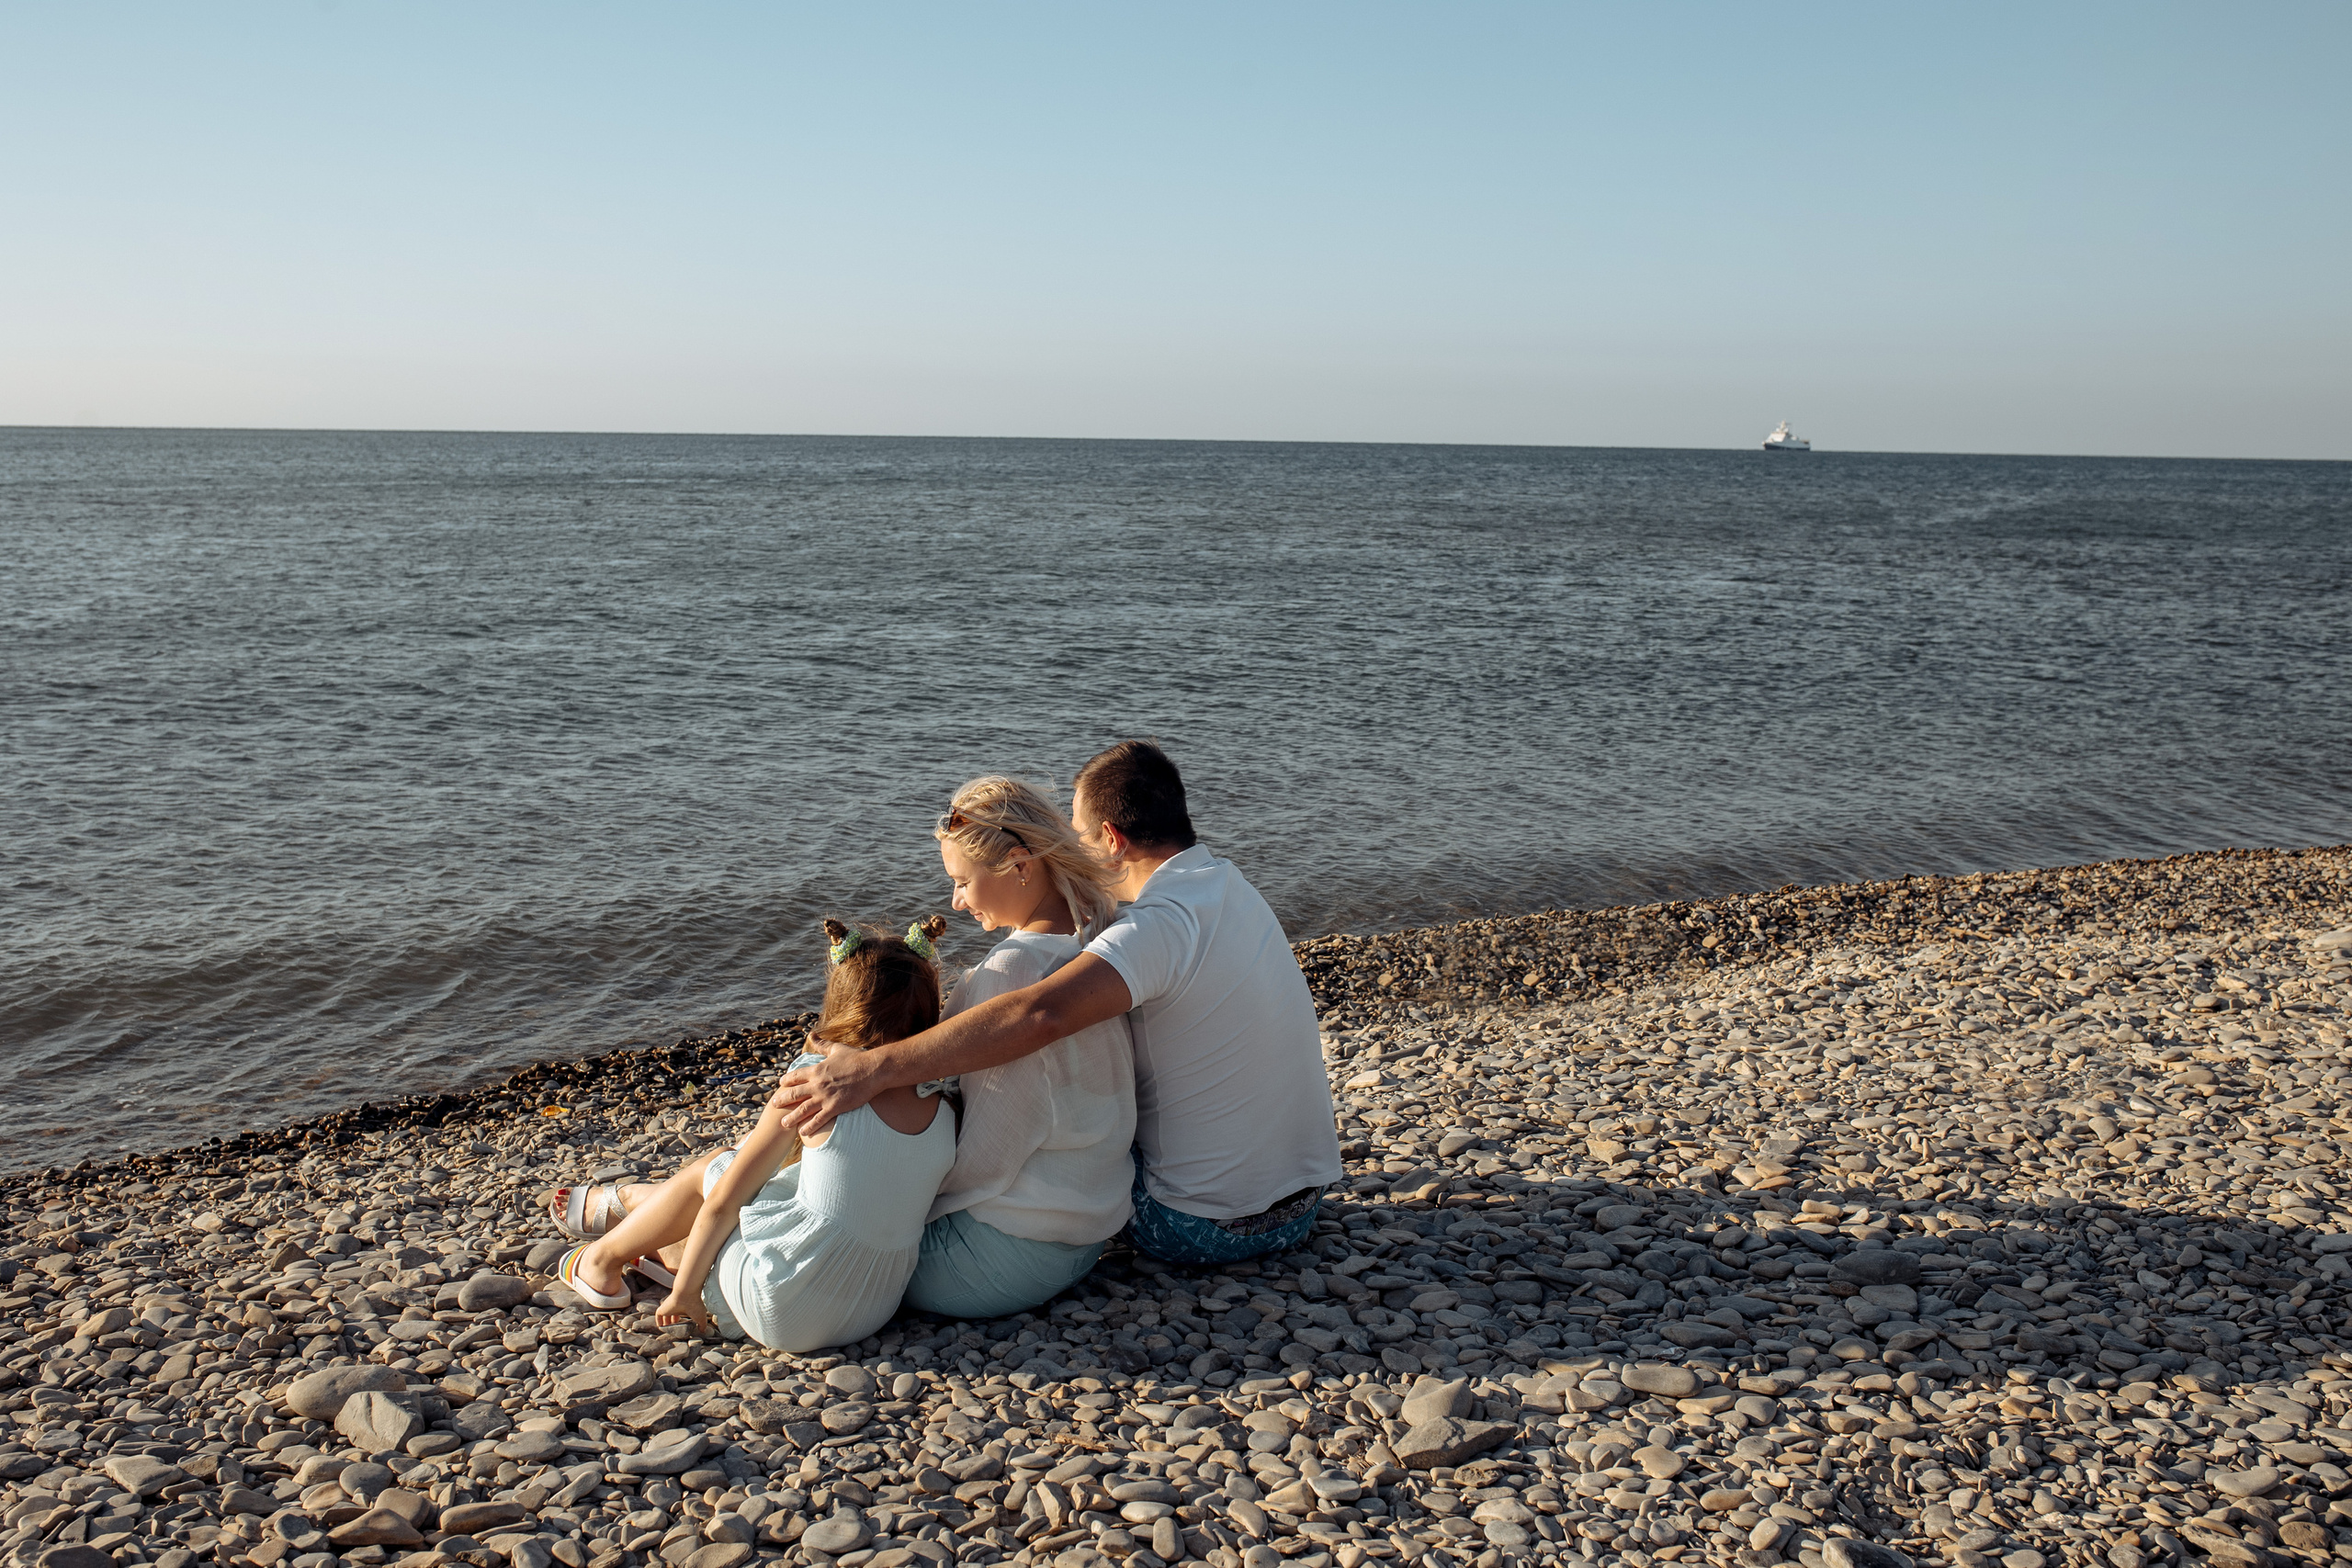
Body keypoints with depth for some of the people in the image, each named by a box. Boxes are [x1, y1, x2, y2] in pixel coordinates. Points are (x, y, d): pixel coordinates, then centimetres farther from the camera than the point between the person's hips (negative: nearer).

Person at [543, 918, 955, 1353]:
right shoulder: (943, 1114, -3)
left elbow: (723, 1202, -7)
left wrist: (685, 1288, 6)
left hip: (783, 1316, -5)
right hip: (874, 1313, 5)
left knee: (711, 1169, 17)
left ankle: (605, 1257, 40)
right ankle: (676, 1250, 50)